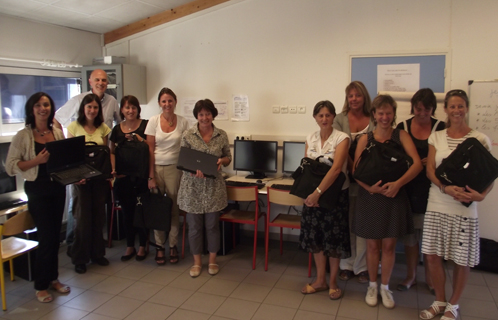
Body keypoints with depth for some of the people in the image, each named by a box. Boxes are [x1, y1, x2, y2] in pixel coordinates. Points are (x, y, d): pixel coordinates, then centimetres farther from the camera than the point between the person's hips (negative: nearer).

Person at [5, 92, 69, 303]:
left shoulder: (58, 133, 6)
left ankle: (53, 278, 29)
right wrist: (36, 160, -22)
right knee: (46, 237, -2)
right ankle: (41, 286, 16)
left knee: (55, 235, 12)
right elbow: (11, 166, -10)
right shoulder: (23, 136, -7)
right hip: (37, 190, -4)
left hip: (58, 187, 4)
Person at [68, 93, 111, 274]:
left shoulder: (103, 128, 8)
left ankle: (97, 253, 23)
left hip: (100, 177, 3)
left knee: (99, 216, 8)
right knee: (83, 217, -2)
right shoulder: (74, 127, -1)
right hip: (81, 178, -3)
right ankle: (80, 258, 12)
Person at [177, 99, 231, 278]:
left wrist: (222, 161, -13)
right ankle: (197, 262, 24)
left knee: (212, 225, 9)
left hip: (214, 187, 1)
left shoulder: (222, 135, 2)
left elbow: (228, 158, 10)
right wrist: (195, 169, -20)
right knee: (194, 225, 7)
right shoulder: (188, 135, -2)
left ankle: (212, 261, 26)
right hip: (193, 186, -1)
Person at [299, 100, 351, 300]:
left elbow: (336, 169, -20)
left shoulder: (342, 138, -10)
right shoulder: (310, 139, 5)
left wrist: (318, 192, -25)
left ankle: (333, 282, 22)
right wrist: (309, 193, -10)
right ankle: (320, 280, 26)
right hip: (313, 193, 4)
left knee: (334, 238, 5)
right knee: (315, 237, 9)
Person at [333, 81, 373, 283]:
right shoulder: (340, 119, 4)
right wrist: (354, 170, -14)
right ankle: (346, 265, 19)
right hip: (346, 177, 0)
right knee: (346, 222, 6)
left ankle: (362, 267, 17)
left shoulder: (373, 120, 5)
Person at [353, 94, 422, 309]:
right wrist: (369, 187, -19)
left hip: (394, 196, 0)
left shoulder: (401, 135, -1)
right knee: (372, 244, 10)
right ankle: (372, 286, 28)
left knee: (389, 245, 9)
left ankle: (385, 287, 27)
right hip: (370, 196, 0)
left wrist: (398, 183, -25)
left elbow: (417, 163, -12)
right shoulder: (365, 139, 1)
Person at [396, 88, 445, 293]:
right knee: (409, 233, 8)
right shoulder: (402, 127, 5)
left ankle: (430, 276, 25)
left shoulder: (440, 128, 1)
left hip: (431, 187, -1)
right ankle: (411, 275, 23)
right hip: (409, 188, 1)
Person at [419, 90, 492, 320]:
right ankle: (440, 301, 28)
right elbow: (429, 170, 0)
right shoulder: (436, 137, 7)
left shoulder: (480, 139, -1)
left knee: (461, 260, 6)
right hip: (436, 205, 3)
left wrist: (481, 194, -23)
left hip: (464, 209, -2)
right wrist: (446, 188, -19)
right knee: (433, 255, 6)